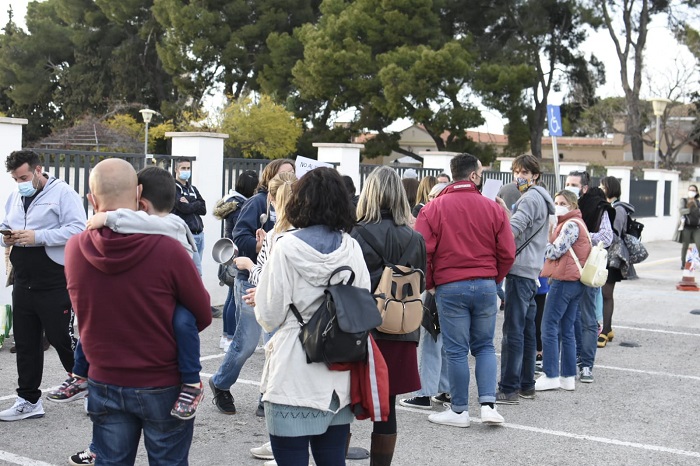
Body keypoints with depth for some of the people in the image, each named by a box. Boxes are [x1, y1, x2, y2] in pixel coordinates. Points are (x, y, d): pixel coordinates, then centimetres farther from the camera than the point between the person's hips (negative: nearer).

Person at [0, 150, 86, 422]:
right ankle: (29, 401, 21)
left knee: (61, 339, 1)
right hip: (23, 285, 7)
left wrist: (37, 237, -23)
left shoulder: (62, 193, -9)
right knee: (25, 345, 11)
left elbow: (77, 229, -18)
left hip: (56, 286, -7)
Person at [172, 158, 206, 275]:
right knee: (197, 271, -13)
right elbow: (184, 208, -14)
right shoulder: (173, 188, -2)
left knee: (196, 268, 8)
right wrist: (196, 205, 3)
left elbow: (203, 209, 9)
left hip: (199, 234, 7)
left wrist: (189, 204, -6)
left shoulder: (193, 189, 20)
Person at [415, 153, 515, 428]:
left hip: (449, 288, -2)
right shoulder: (493, 208, 1)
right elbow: (507, 252, 1)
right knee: (484, 346, 15)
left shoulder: (433, 208, -4)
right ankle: (488, 404, 6)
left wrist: (429, 284, 5)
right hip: (486, 286, 2)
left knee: (456, 351, 5)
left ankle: (459, 411, 13)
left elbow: (422, 251, -9)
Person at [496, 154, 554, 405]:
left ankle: (509, 389, -8)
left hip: (520, 271, -11)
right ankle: (526, 385, 19)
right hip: (531, 271, 11)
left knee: (513, 331, -10)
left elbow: (511, 230, -21)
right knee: (526, 330, 13)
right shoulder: (540, 198, 23)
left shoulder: (530, 198, -9)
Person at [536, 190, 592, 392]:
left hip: (564, 280, -10)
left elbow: (555, 251, -15)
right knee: (566, 329, 11)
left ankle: (551, 376, -7)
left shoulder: (571, 224, -11)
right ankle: (568, 377, 13)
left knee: (549, 326, -7)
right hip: (575, 281, 10)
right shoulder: (575, 223, 22)